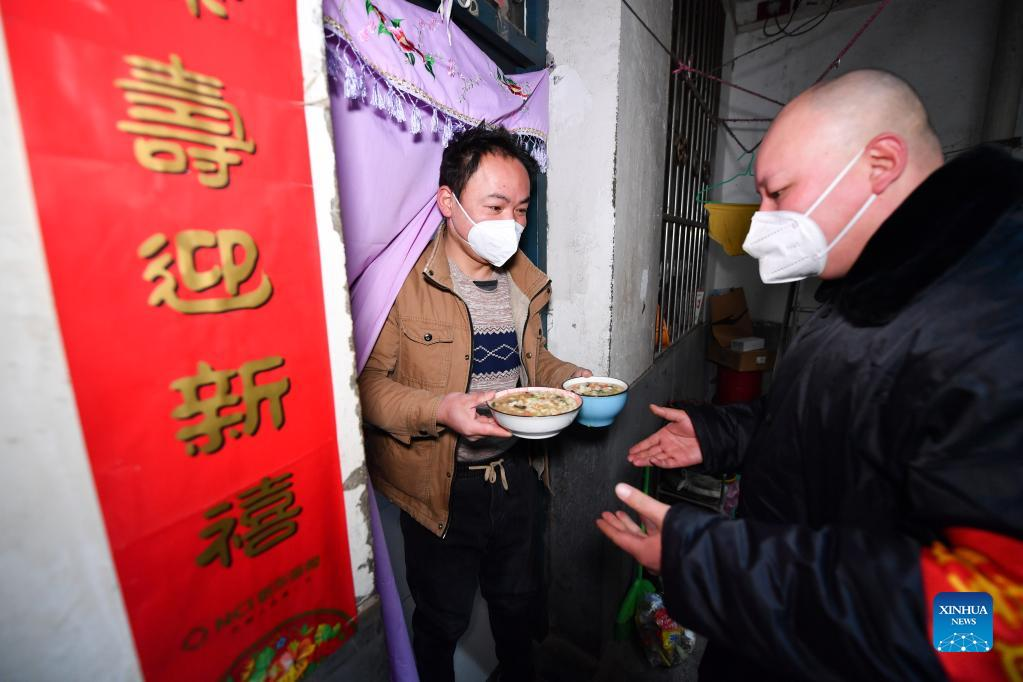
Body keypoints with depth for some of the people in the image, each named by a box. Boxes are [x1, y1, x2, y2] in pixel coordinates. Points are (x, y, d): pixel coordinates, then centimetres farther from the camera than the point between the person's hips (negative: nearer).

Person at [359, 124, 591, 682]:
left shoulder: (523, 279, 2)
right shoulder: (404, 281, -19)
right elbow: (370, 383, -19)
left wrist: (572, 380, -5)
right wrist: (441, 409, -34)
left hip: (516, 473, 6)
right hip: (441, 485, -5)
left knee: (518, 599, 29)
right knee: (442, 619, 21)